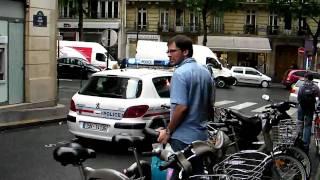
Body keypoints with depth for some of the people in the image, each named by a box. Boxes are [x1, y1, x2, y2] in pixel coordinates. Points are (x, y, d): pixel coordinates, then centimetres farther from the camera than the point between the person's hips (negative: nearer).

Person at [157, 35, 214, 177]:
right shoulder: (205, 72, 10)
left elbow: (181, 107, -23)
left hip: (183, 138, -8)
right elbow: (210, 105, 15)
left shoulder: (180, 73, -16)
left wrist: (168, 131, -14)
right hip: (201, 135, 8)